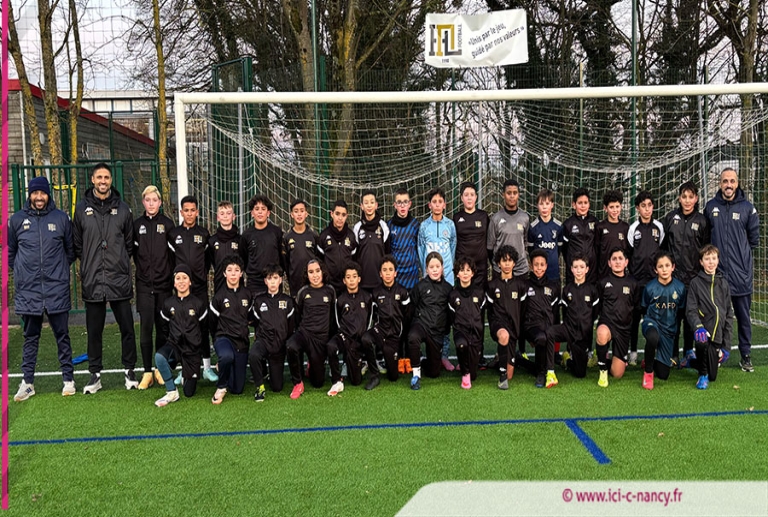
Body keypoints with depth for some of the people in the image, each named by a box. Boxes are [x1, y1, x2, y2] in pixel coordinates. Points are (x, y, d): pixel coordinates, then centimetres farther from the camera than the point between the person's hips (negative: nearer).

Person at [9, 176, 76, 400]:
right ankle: (27, 382, 18)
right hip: (28, 290, 1)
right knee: (30, 338, 10)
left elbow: (71, 249, 11)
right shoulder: (17, 219, 4)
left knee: (62, 335, 7)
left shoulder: (61, 218, 1)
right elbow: (10, 251, 14)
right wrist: (20, 271, 8)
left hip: (57, 289, -1)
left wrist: (60, 268, 9)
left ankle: (68, 379, 16)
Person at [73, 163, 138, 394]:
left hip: (120, 279, 0)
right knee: (94, 330, 8)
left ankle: (129, 370, 18)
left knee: (127, 327, 5)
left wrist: (121, 262, 3)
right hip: (92, 280, 0)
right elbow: (76, 244, 9)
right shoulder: (82, 208, 4)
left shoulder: (122, 208, 5)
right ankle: (95, 374, 20)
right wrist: (89, 263, 2)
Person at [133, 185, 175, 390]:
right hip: (144, 284, 0)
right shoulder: (137, 225, 7)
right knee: (146, 328, -3)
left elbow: (174, 253, 2)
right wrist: (141, 268, 0)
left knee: (163, 327, 5)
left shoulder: (167, 224, 4)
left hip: (164, 283, 0)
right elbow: (132, 251, 10)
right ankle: (147, 372, 3)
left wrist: (173, 277, -3)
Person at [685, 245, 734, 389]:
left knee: (712, 376, 6)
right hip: (703, 329, -3)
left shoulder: (723, 283, 8)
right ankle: (703, 374, -10)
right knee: (702, 341, -39)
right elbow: (690, 310, -8)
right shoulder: (696, 282, -1)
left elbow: (729, 314, 9)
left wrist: (726, 344, 5)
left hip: (718, 333, 3)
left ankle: (693, 359, 40)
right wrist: (698, 326, -29)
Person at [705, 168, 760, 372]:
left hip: (741, 273, -1)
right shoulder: (711, 206, 3)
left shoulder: (747, 207, -2)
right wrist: (716, 250, 8)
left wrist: (741, 253, 9)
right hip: (717, 270, 1)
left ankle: (746, 356, 17)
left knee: (743, 316, 7)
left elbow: (754, 238, 7)